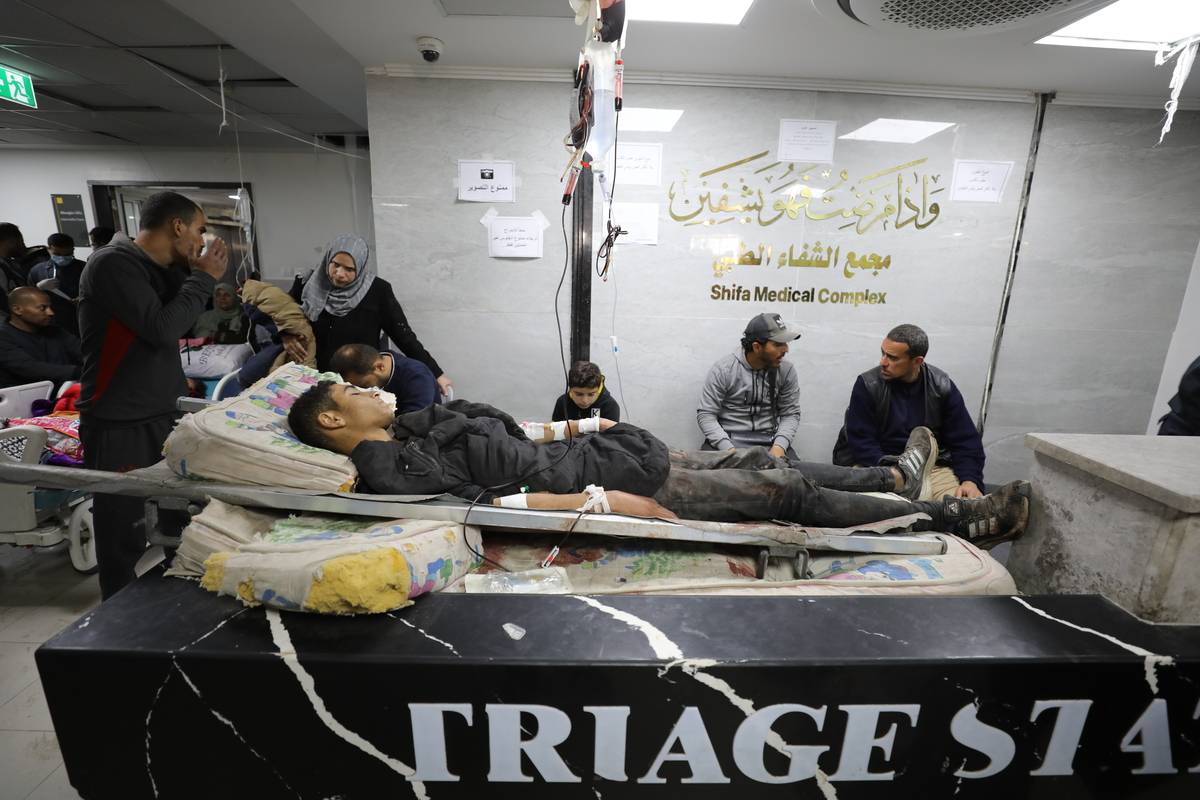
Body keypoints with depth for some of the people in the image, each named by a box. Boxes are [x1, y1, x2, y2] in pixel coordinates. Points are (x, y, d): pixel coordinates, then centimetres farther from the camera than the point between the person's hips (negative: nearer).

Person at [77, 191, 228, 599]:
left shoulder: (156, 269, 11)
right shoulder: (114, 262, -15)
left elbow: (183, 322, 16)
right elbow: (162, 329, -24)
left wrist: (196, 275, 5)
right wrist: (204, 277, -14)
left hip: (165, 414, 8)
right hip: (120, 424, -8)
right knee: (124, 535, 3)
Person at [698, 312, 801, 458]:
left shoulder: (786, 370, -1)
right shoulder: (723, 370, -11)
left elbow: (791, 413, 4)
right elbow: (705, 415, -11)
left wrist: (780, 446, -14)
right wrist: (729, 450, -23)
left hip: (769, 440, 3)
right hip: (728, 439, -2)